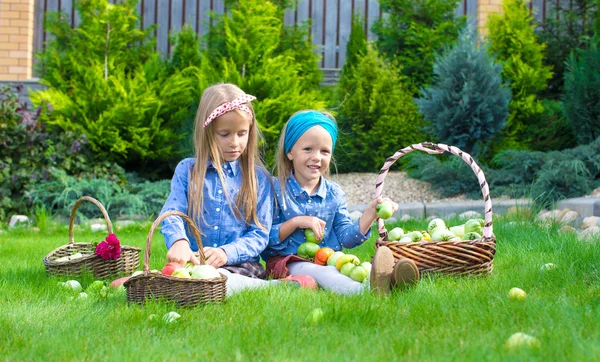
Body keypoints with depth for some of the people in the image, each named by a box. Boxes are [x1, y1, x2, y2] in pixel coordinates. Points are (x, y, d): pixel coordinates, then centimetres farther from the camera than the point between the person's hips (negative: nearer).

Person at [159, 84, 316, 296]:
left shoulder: (258, 178, 9)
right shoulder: (187, 171, 13)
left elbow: (259, 235, 4)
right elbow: (172, 213, -2)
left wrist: (227, 252, -18)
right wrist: (179, 242, -27)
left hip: (240, 265, -3)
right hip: (194, 262, 3)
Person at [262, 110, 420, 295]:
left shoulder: (334, 193, 13)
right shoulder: (277, 190, 0)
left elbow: (346, 237, 8)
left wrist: (370, 213, -5)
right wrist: (295, 222, -15)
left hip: (329, 262, 6)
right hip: (290, 263, -5)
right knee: (320, 272, -39)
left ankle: (387, 279, -63)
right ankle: (366, 291, -69)